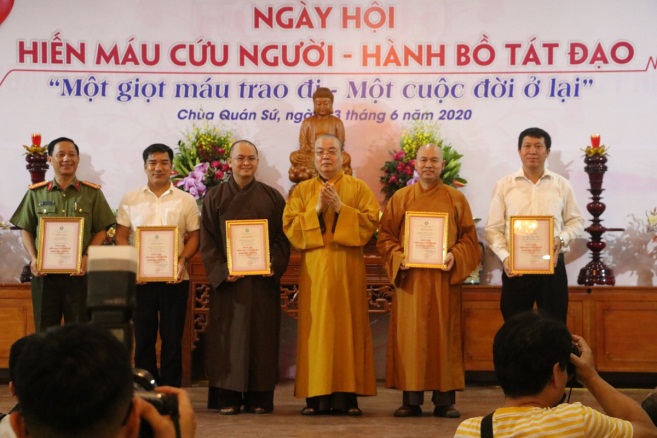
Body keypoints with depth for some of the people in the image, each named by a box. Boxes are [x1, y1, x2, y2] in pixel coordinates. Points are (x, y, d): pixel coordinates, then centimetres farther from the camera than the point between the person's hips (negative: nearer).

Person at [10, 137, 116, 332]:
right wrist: (33, 259, -4)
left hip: (79, 272, -1)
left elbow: (101, 230, 3)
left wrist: (87, 257, -12)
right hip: (44, 272, 1)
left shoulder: (92, 193, 5)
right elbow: (26, 229, 11)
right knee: (45, 330, 6)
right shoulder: (36, 193, 9)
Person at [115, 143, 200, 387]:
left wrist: (183, 260, -12)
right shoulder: (130, 200, 7)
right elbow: (121, 236, 6)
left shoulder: (186, 200, 6)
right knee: (143, 338, 6)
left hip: (175, 279, 0)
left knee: (172, 339, 3)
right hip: (140, 278, 1)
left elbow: (194, 237, 6)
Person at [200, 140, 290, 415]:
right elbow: (208, 241, 1)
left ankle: (259, 397, 7)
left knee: (262, 337, 2)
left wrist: (274, 265, -13)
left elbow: (282, 237, 4)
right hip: (227, 278, -1)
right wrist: (222, 270, -12)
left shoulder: (272, 197, 8)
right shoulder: (215, 197, 6)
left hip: (264, 278, 1)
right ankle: (228, 397, 3)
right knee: (229, 337, -1)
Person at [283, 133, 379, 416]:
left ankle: (347, 395, 1)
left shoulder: (358, 188, 7)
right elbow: (289, 225, 0)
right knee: (316, 328, -2)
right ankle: (316, 396, 0)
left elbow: (371, 221, -5)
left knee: (349, 326, -2)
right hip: (314, 269, 1)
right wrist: (317, 210, -12)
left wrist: (340, 208, -14)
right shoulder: (302, 190, 11)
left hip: (348, 268, -1)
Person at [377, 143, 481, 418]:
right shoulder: (400, 198, 8)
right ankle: (411, 400, 4)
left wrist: (455, 255, -14)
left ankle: (445, 400, 5)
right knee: (410, 336, -1)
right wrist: (398, 257, -12)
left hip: (444, 279, 0)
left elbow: (469, 237, 5)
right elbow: (385, 236, 6)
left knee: (443, 335, 1)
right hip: (410, 279, 0)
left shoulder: (456, 199, 8)